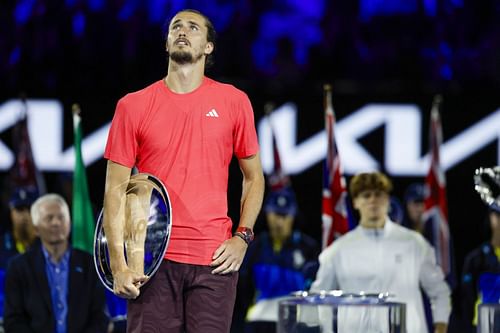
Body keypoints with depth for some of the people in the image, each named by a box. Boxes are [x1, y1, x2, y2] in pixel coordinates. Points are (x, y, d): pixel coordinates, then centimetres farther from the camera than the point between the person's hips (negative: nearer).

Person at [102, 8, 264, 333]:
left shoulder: (234, 102, 7)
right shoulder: (133, 106, 5)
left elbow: (254, 176, 15)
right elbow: (116, 188, 4)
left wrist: (243, 236, 2)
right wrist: (118, 263, -4)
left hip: (215, 261, 1)